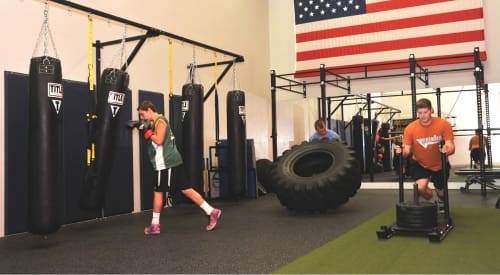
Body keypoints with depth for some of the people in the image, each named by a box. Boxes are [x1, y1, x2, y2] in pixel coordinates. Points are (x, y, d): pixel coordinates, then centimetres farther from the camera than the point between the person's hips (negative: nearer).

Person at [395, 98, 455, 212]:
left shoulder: (444, 124, -21)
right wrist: (402, 152, -40)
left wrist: (447, 150, -47)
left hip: (440, 165, 0)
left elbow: (451, 147, -24)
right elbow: (407, 150, -16)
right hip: (421, 164, 0)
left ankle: (441, 202, 54)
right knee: (420, 187, -25)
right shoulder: (410, 128, -19)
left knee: (441, 192, 13)